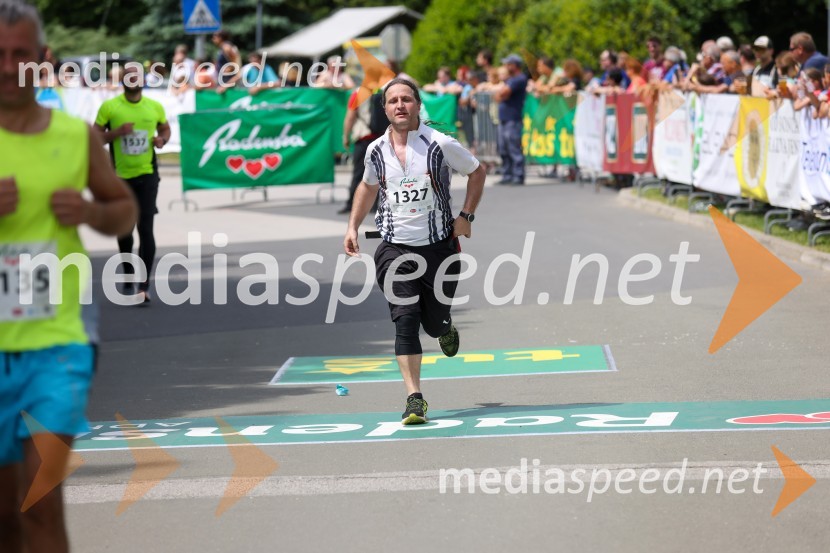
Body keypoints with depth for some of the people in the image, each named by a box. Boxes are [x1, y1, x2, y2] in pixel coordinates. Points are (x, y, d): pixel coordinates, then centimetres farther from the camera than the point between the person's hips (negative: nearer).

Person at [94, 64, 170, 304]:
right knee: (124, 230, 13)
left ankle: (144, 286, -13)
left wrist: (162, 139, -3)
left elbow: (165, 129, 20)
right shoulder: (109, 107, -2)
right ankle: (128, 275, 36)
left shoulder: (155, 107, 3)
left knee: (145, 228, -12)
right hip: (121, 176, 1)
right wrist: (117, 132, -17)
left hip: (147, 175, -1)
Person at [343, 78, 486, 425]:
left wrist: (466, 215, -2)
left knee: (435, 323, 7)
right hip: (395, 249, 1)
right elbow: (367, 187, 23)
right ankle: (415, 398, -16)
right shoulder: (376, 151, 2)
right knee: (406, 320, -14)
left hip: (439, 246, -1)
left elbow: (476, 172, 7)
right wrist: (353, 226, 15)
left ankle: (447, 330, 48)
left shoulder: (441, 145, -8)